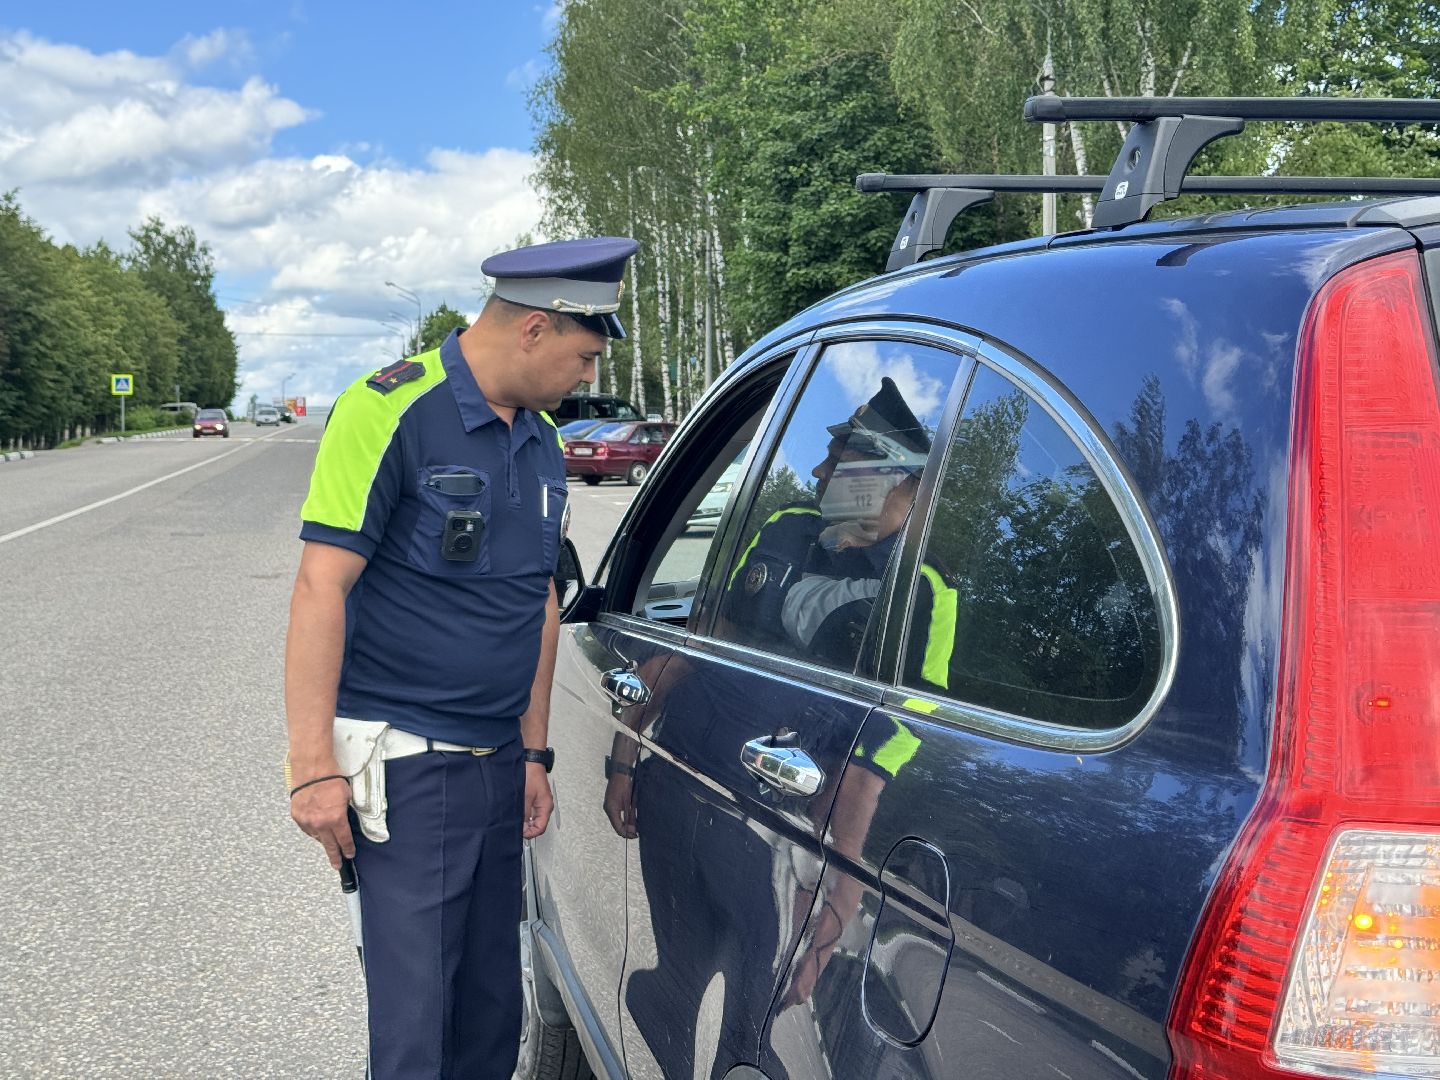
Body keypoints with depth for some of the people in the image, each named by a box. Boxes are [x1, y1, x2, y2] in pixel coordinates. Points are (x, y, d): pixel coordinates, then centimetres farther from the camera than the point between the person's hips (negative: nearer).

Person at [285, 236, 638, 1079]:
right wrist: (314, 769, -18)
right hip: (406, 763, -7)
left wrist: (535, 755, 16)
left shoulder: (542, 444, 11)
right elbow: (322, 587, -15)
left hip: (498, 761, 7)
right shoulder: (394, 411, -12)